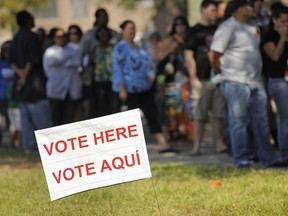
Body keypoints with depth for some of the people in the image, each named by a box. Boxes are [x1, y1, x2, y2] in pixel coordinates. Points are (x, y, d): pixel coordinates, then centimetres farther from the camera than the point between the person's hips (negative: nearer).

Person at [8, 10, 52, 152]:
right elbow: (31, 60, -18)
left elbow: (11, 61, 9)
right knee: (41, 113, -6)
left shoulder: (16, 38, 13)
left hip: (21, 81, 8)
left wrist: (19, 72, -4)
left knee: (25, 114, 8)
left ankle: (28, 144, 7)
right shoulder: (31, 37, -12)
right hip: (33, 82, -8)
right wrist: (24, 76, -13)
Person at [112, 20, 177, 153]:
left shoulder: (140, 47, 16)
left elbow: (148, 62, 26)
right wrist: (122, 89, -18)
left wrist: (152, 74, 8)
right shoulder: (120, 48, -7)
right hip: (130, 90, -7)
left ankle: (162, 144, -4)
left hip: (145, 87, 7)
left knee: (152, 115, 0)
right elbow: (117, 69, -12)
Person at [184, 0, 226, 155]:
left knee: (219, 113, 3)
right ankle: (197, 145, 0)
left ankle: (219, 143, 8)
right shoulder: (194, 31, 3)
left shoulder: (218, 30, 15)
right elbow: (189, 56, -2)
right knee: (199, 115, -3)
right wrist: (193, 78, -10)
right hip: (202, 79, -4)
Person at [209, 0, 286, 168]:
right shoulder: (227, 28, -10)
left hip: (256, 83, 8)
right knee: (239, 122, -3)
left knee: (261, 122, 8)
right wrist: (228, 73, -3)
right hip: (236, 83, -8)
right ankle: (242, 160, 2)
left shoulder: (253, 27, 14)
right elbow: (214, 56, -11)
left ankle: (268, 159, 13)